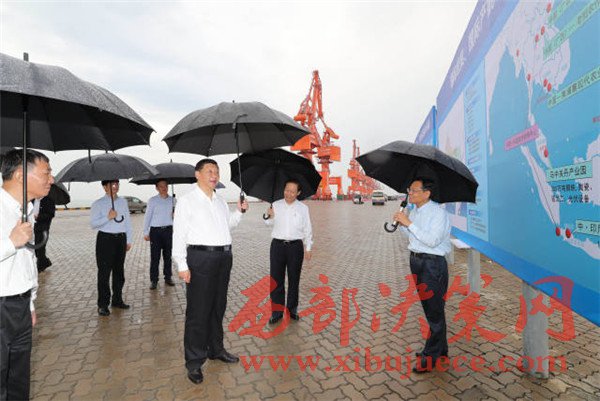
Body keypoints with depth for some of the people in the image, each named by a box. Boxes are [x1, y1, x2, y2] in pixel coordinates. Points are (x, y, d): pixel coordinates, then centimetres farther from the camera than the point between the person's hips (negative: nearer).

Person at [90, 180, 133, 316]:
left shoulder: (123, 201, 10)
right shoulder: (98, 204, -3)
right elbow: (93, 223, -9)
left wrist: (128, 240, 9)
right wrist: (108, 217, -20)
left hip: (121, 239, 5)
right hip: (105, 239, -4)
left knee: (119, 271, 13)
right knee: (104, 272, -1)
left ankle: (117, 299, 26)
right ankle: (103, 304, 11)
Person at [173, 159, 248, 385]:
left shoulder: (221, 202, 14)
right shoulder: (187, 201, -5)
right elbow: (179, 234, -8)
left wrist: (239, 212, 9)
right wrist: (182, 265, -13)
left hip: (224, 257, 6)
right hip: (200, 258, -6)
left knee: (218, 307, 17)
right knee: (198, 311, 1)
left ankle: (215, 349, 36)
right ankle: (194, 361, 19)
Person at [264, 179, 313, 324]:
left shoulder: (303, 208, 2)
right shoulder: (276, 205, 4)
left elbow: (307, 230, 7)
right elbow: (269, 223, 13)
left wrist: (308, 248, 6)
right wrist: (269, 216, -10)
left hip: (295, 246, 0)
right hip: (278, 245, 1)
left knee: (294, 279, 10)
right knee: (276, 279, 2)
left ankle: (292, 308, 25)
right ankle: (277, 310, 15)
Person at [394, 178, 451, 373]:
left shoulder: (438, 212, -14)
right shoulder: (414, 212, 11)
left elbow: (432, 240, -25)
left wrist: (409, 223, -24)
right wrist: (402, 225, 1)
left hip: (432, 264, -8)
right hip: (416, 261, 8)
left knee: (434, 310, 1)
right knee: (428, 307, 18)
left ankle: (431, 356, 13)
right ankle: (440, 349, 35)